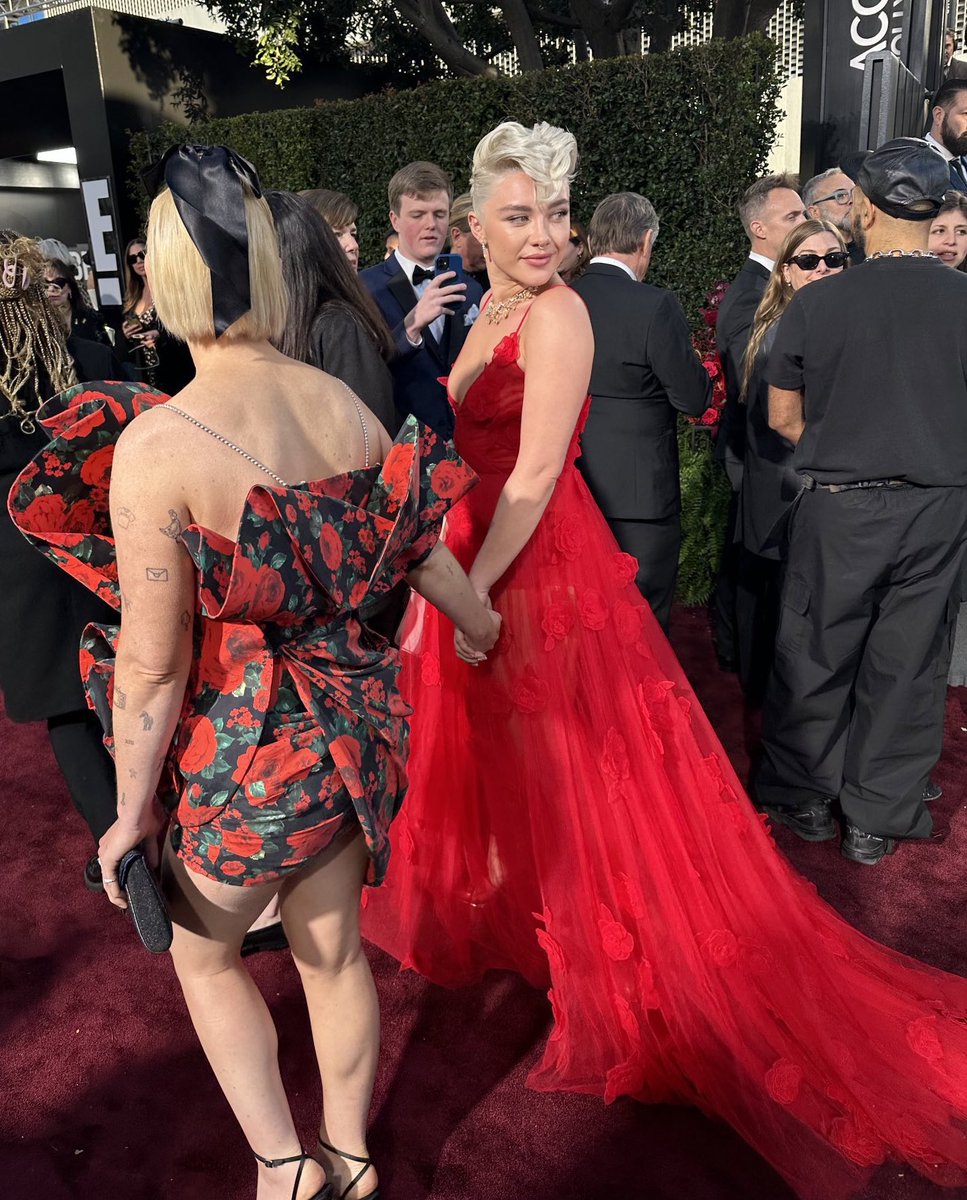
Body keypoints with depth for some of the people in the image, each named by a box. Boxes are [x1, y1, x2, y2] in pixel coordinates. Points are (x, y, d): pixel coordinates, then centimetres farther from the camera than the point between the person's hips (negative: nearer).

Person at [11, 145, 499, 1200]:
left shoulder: (157, 443, -23)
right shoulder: (344, 406, -6)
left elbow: (153, 663, -19)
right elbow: (420, 550, 6)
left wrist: (132, 810, -3)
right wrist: (480, 625, 27)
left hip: (239, 756, -5)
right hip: (346, 731, 5)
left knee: (204, 950, 26)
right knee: (332, 951, 25)